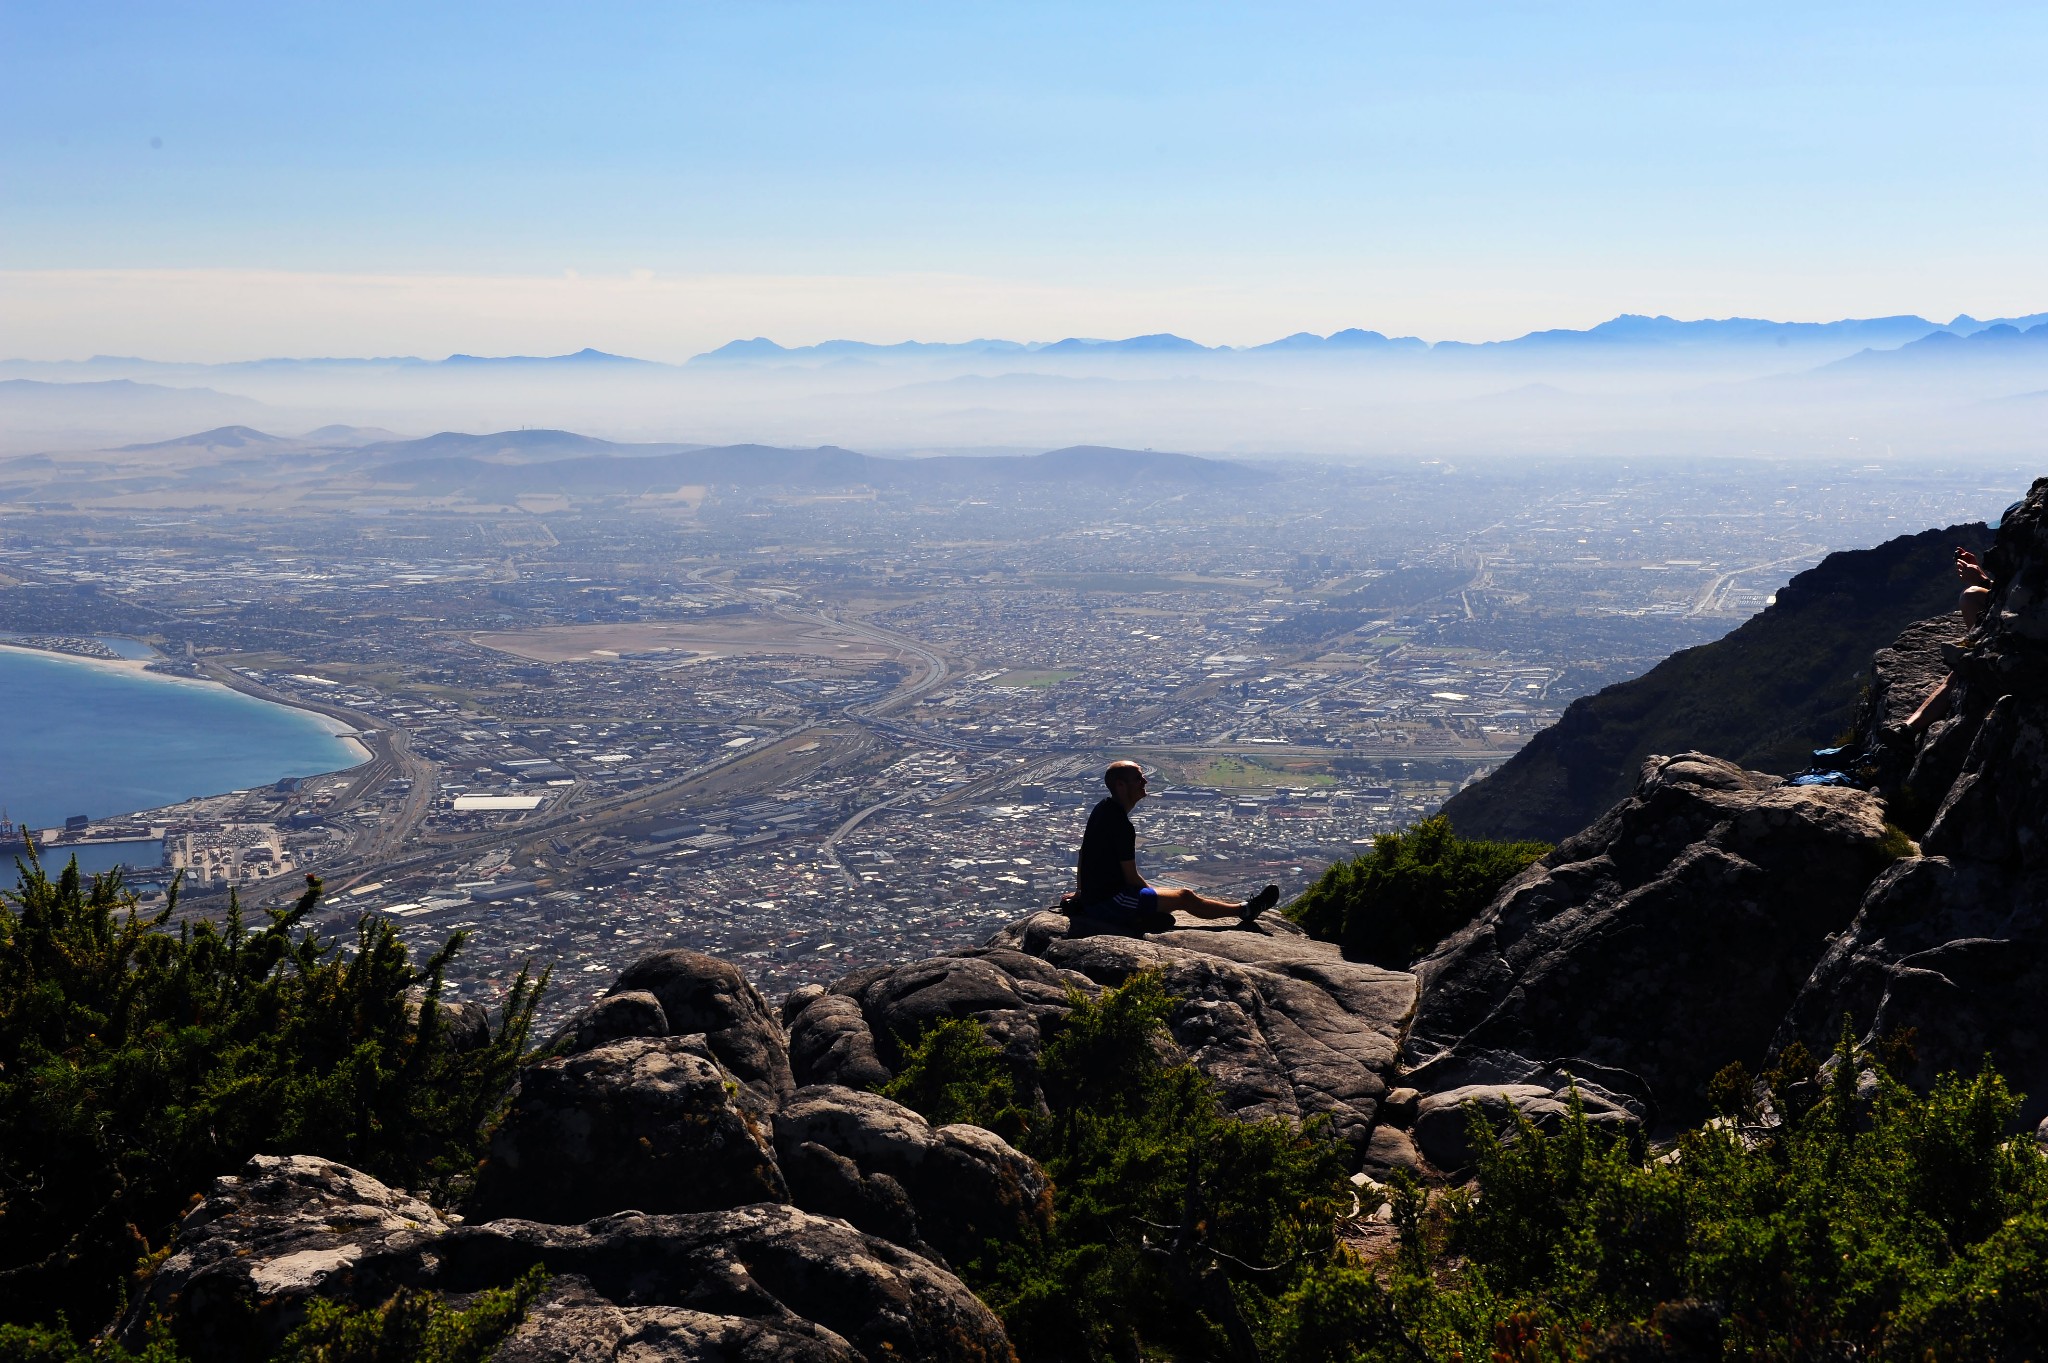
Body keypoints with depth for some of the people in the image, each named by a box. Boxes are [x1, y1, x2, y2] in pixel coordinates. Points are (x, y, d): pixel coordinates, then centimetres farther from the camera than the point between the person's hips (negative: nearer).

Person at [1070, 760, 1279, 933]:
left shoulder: (1103, 809, 10)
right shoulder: (1121, 824, -23)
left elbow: (1084, 856, 22)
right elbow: (1131, 877, -16)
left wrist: (1080, 891, 33)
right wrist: (1153, 895, 3)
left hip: (1092, 897, 10)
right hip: (1109, 901, -10)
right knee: (1185, 898, -3)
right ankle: (1244, 911, 8)